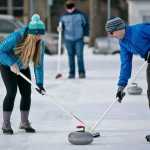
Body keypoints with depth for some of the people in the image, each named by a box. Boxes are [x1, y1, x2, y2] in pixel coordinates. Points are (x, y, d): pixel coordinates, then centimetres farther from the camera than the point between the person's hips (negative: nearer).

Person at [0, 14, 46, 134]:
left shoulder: (40, 43, -18)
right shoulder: (16, 37, -33)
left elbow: (38, 64, -14)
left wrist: (40, 83, -21)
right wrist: (11, 63, -37)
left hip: (23, 67, 5)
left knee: (27, 92, -2)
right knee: (12, 92, -16)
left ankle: (24, 122, 13)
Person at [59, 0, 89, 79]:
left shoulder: (80, 15, -2)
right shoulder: (63, 16, 4)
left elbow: (86, 24, 4)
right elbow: (61, 26, 15)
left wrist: (86, 35, 0)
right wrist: (60, 28, -9)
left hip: (79, 39, -2)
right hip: (68, 39, 2)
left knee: (80, 55, -7)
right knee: (71, 56, 5)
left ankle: (82, 72, -1)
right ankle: (71, 73, 12)